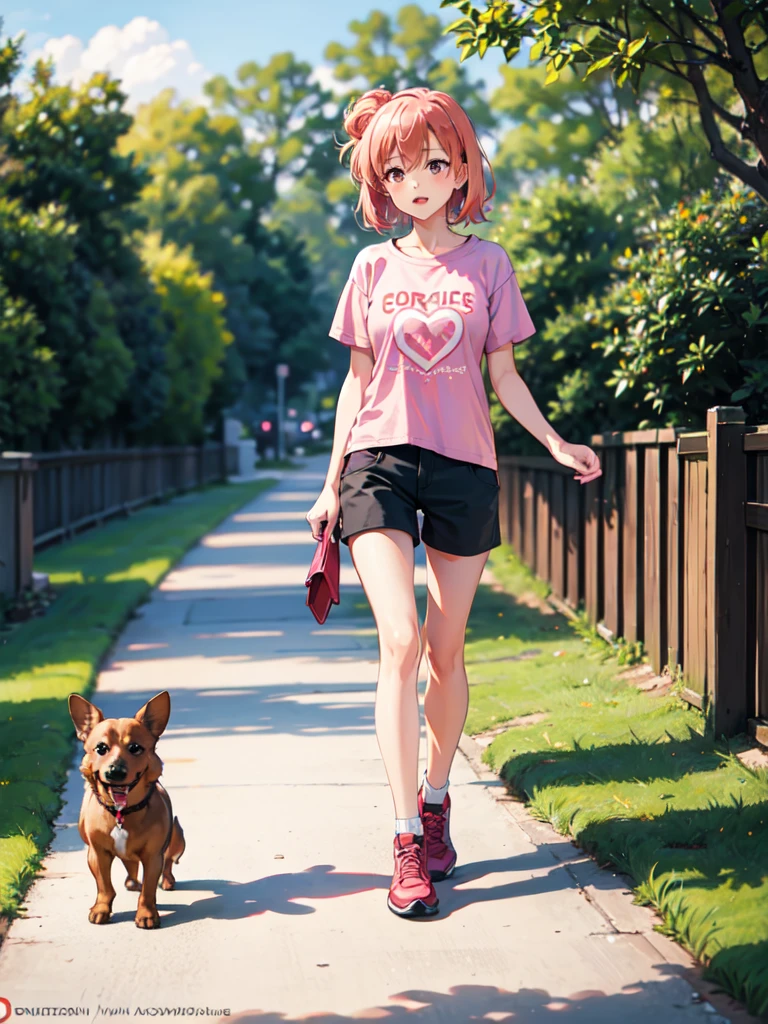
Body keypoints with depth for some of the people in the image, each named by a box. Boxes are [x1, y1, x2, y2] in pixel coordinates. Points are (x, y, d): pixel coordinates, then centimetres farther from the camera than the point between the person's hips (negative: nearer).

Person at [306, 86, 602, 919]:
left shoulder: (487, 264, 6)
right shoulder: (373, 268, 8)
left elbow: (503, 374, 11)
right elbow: (357, 380, 12)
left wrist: (555, 443, 1)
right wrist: (332, 484, 10)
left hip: (464, 467, 1)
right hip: (380, 460, -1)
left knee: (445, 649, 5)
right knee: (400, 641, -15)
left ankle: (436, 800, 25)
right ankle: (409, 841, -13)